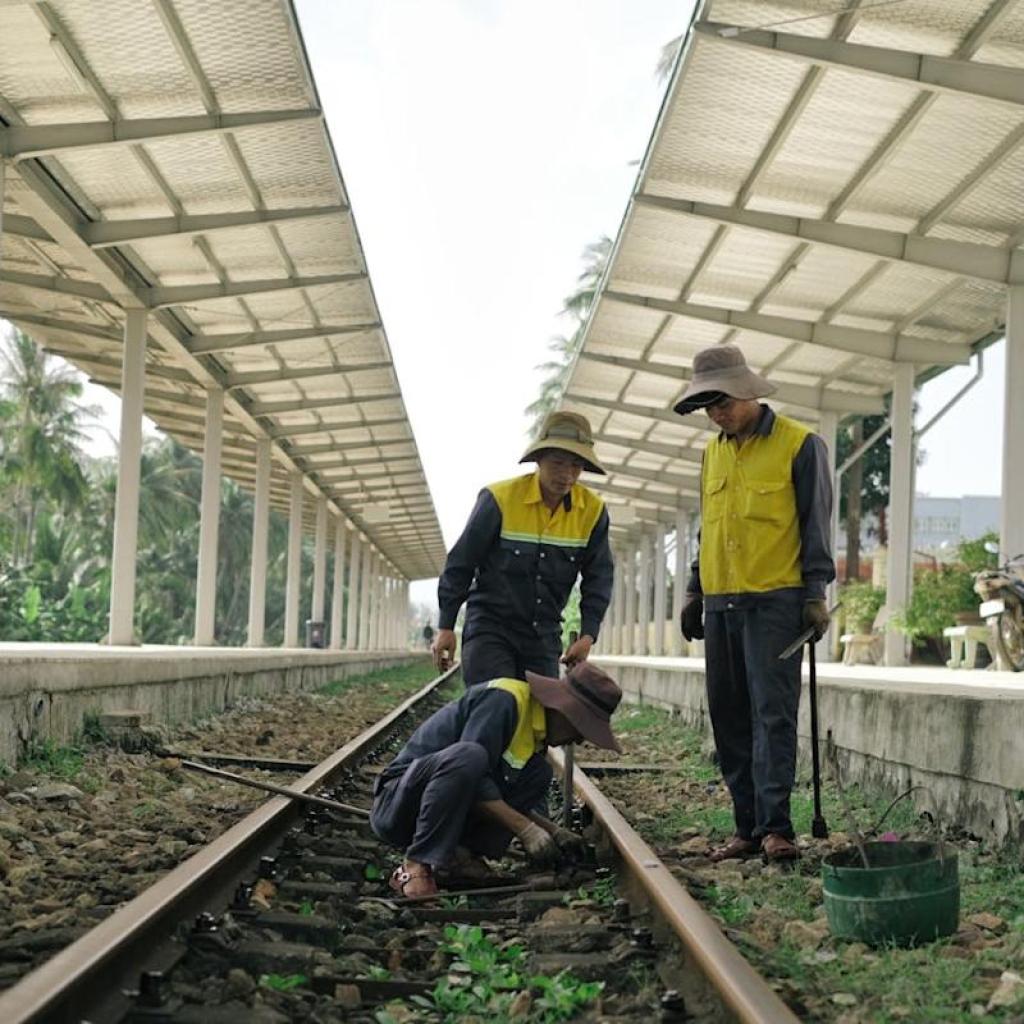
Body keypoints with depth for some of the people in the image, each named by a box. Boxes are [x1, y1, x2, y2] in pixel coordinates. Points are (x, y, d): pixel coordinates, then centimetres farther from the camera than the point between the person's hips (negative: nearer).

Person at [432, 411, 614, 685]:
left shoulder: (592, 510, -2)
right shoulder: (500, 499, -13)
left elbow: (598, 577, 7)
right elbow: (460, 563, -5)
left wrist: (588, 634, -5)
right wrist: (446, 626, -2)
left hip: (544, 637, 4)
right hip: (490, 628, -4)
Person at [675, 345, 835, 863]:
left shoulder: (799, 444, -3)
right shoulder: (713, 452, 16)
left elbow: (816, 524, -4)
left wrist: (815, 592, -10)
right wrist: (695, 591, 18)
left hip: (775, 601, -6)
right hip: (720, 603, 7)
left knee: (772, 713, -10)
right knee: (729, 717, 6)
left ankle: (775, 825, -8)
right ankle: (748, 826, 12)